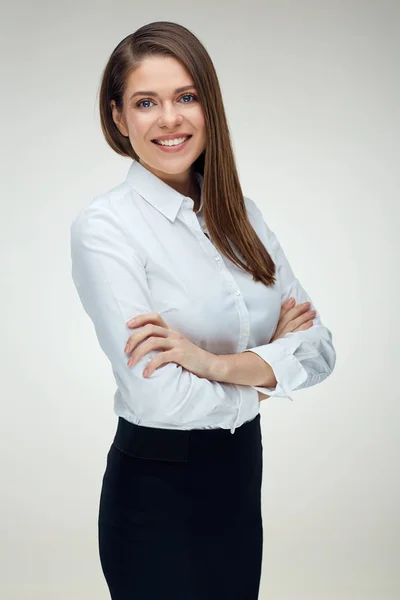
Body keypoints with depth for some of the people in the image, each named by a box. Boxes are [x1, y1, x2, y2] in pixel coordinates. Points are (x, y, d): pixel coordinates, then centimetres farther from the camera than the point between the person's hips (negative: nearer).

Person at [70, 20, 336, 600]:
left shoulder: (242, 215, 5)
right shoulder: (103, 226, -14)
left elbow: (320, 347, -4)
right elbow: (158, 396, -23)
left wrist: (218, 363, -21)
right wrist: (268, 364, -8)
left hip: (242, 475, 6)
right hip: (157, 492, -6)